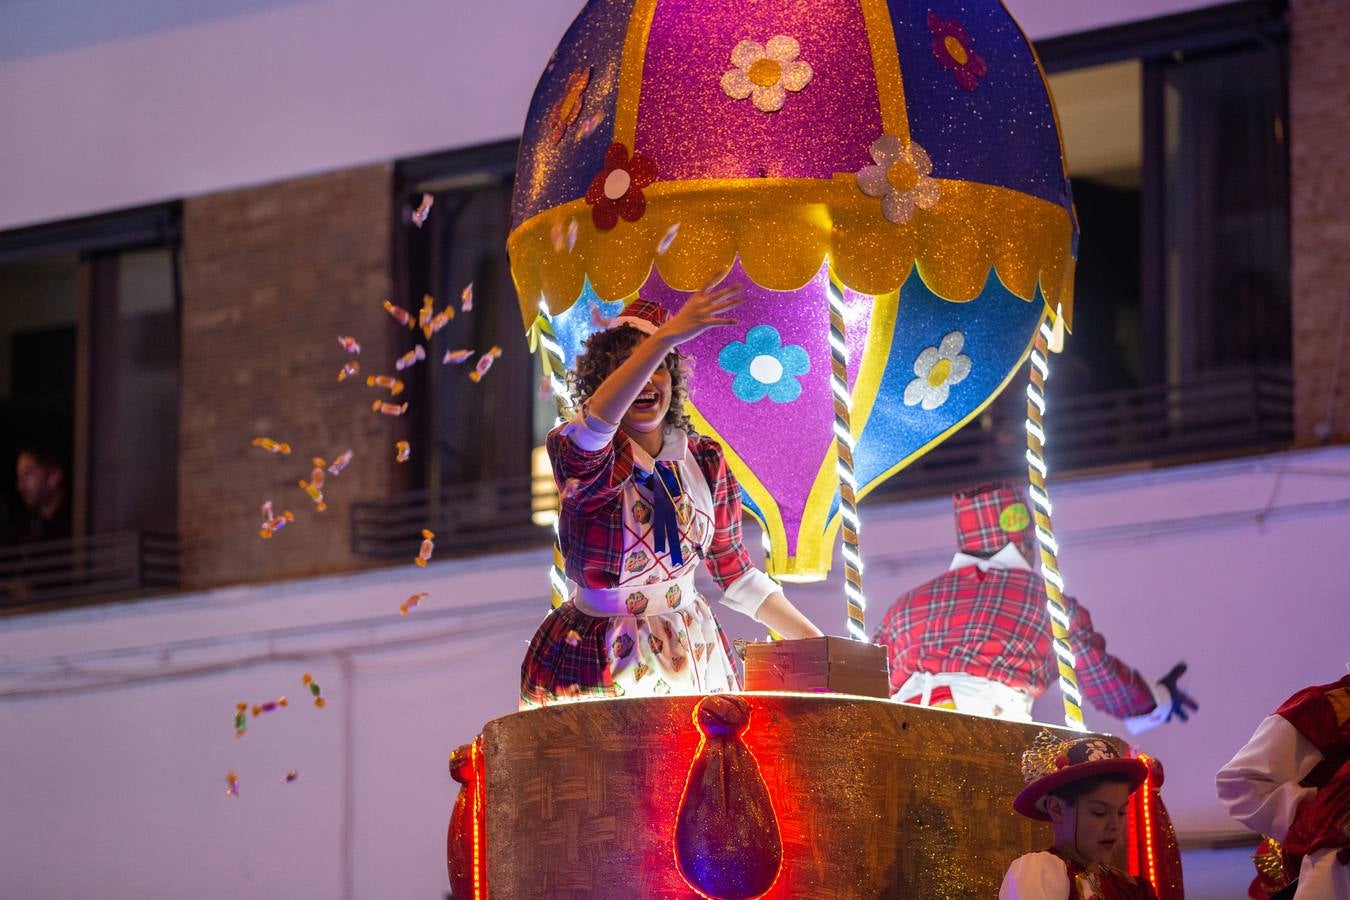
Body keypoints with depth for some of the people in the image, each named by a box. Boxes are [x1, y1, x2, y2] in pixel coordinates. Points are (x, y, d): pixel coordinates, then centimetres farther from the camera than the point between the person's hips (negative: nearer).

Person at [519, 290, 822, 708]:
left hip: (694, 660, 4)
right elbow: (592, 425, -36)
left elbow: (735, 573, 13)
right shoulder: (581, 454, -10)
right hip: (600, 668, -4)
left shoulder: (703, 461, 6)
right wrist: (666, 336, -48)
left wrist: (813, 641, 5)